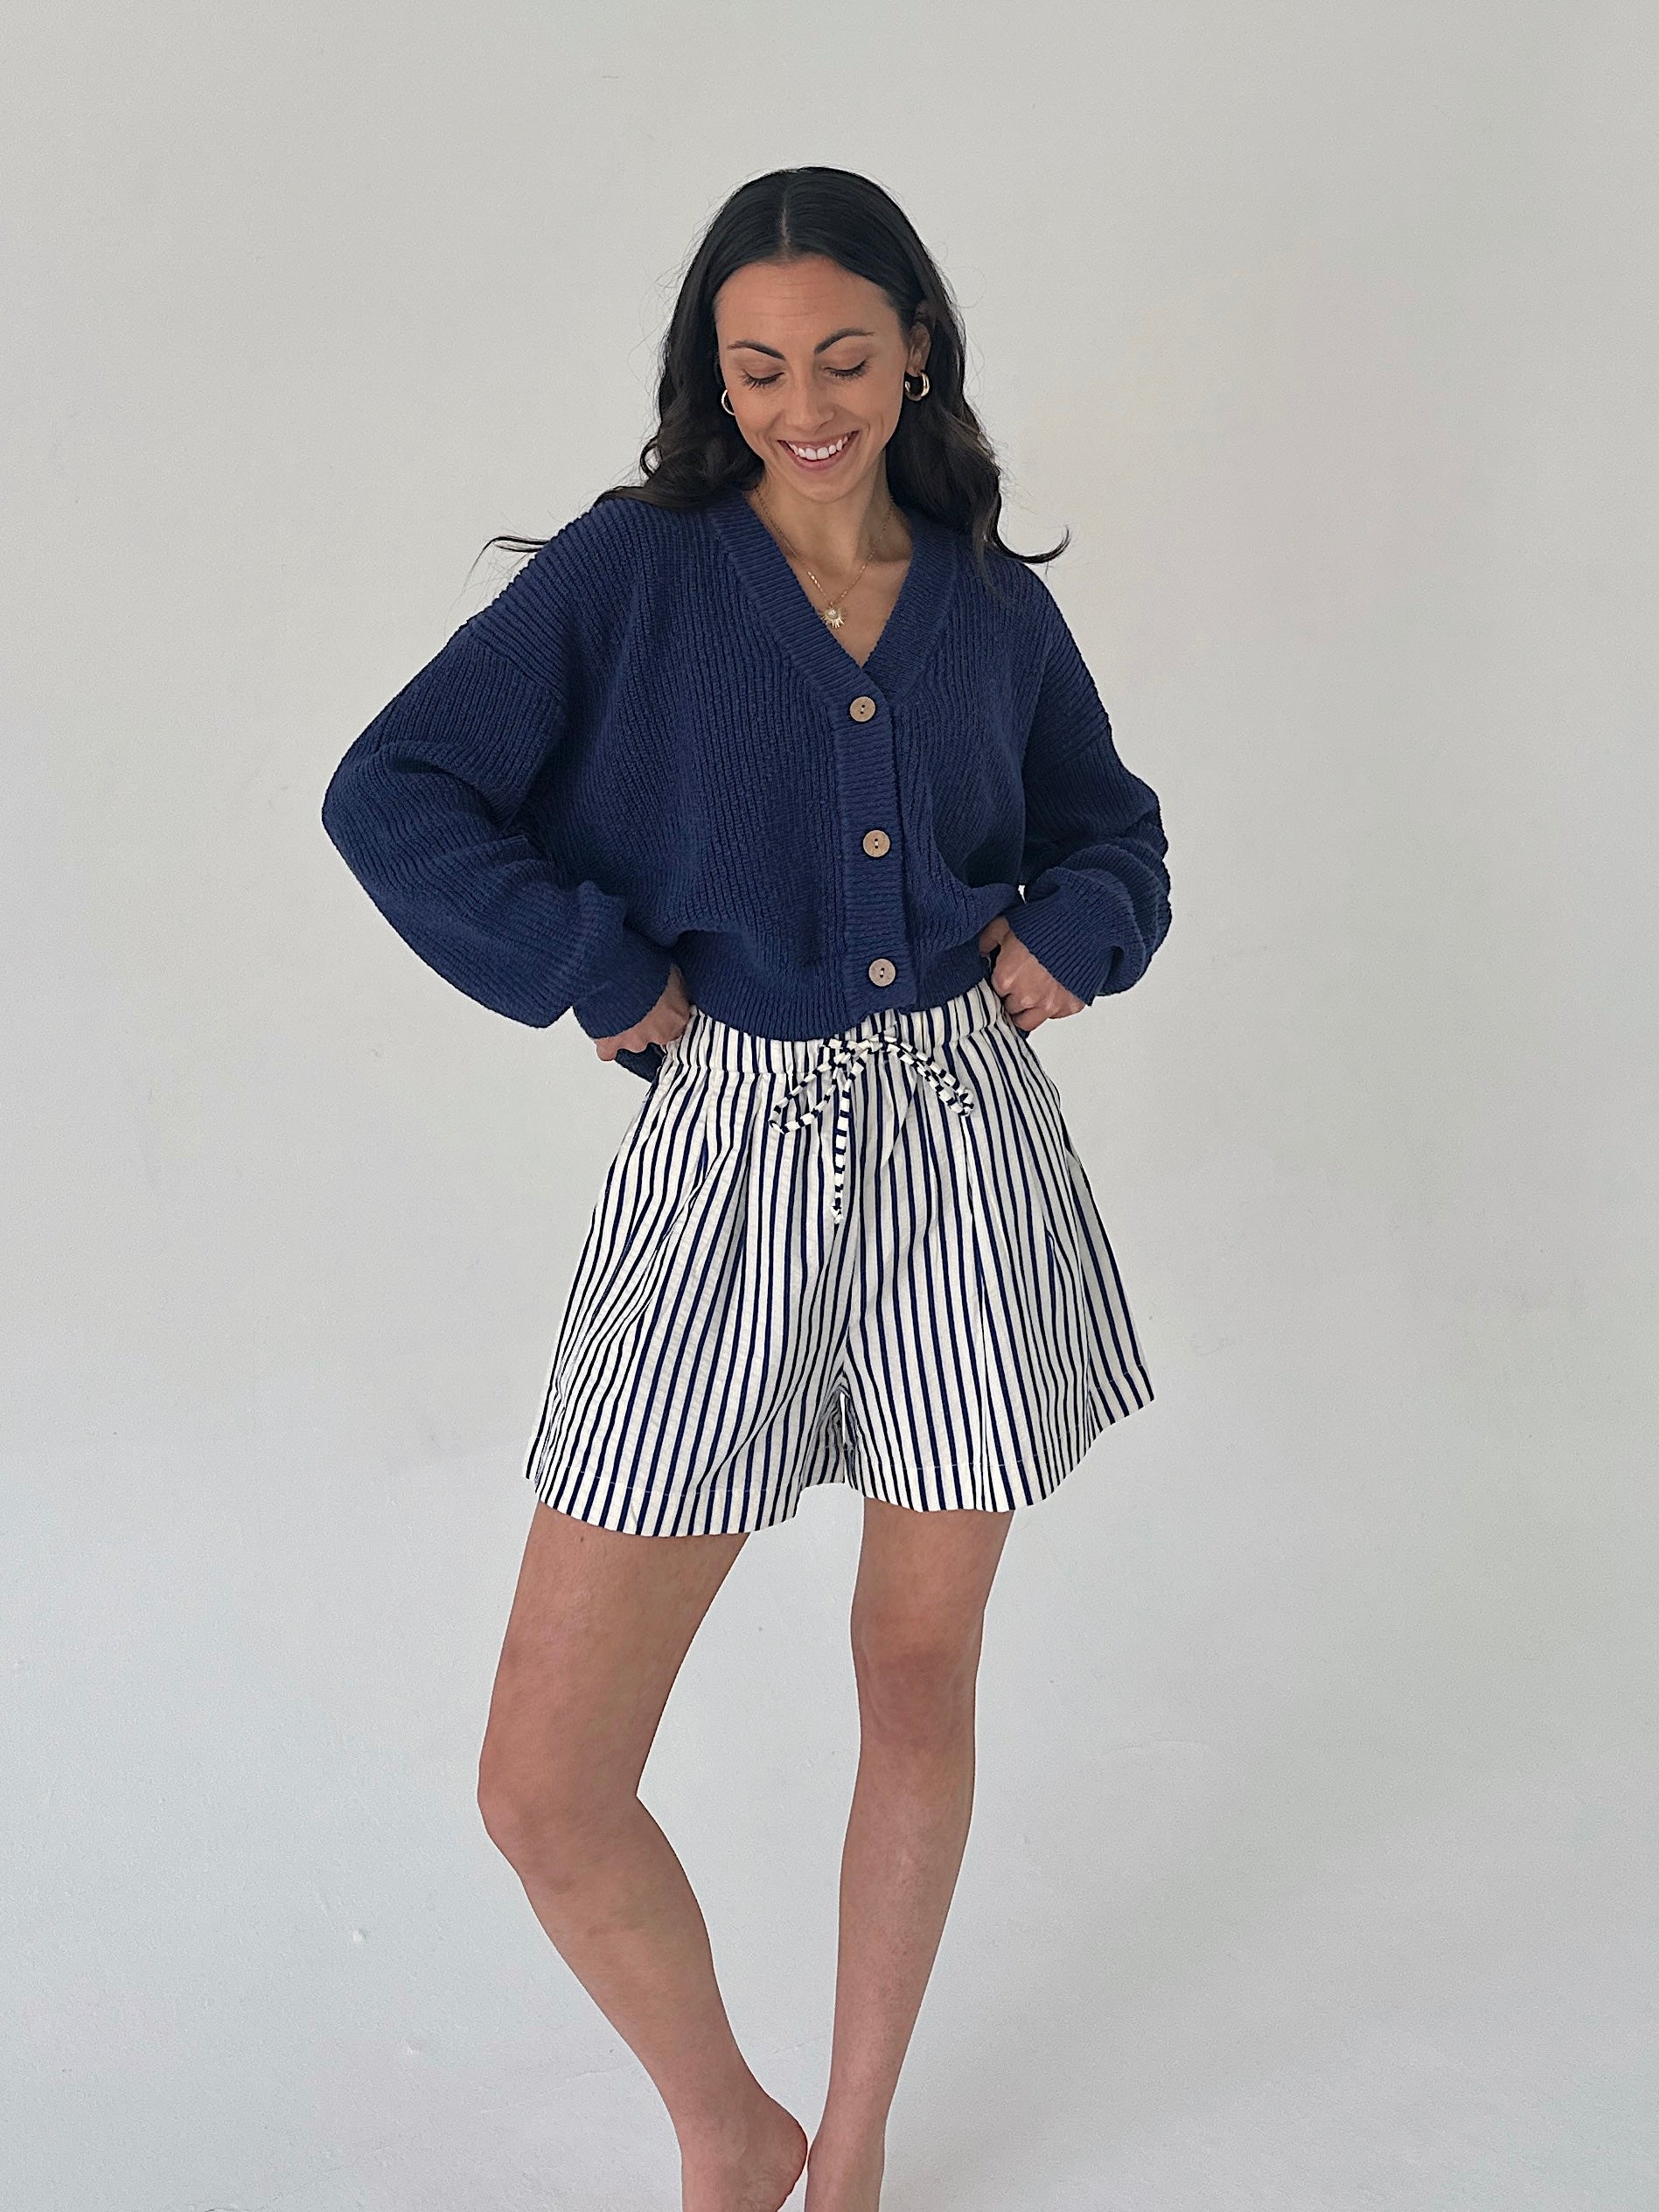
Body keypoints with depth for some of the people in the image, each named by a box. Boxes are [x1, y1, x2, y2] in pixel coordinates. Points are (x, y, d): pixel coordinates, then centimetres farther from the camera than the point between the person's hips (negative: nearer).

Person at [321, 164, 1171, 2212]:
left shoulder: (997, 607, 8)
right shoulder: (631, 570, -2)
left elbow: (1113, 834, 21)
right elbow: (393, 793, -6)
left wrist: (1069, 937, 0)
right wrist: (604, 976, -9)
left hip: (967, 1149, 3)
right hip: (730, 1156, -2)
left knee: (920, 1682, 13)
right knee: (546, 1791, -5)